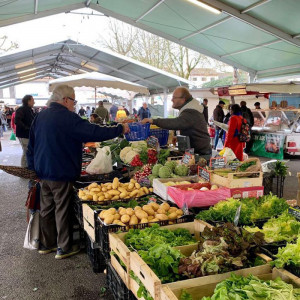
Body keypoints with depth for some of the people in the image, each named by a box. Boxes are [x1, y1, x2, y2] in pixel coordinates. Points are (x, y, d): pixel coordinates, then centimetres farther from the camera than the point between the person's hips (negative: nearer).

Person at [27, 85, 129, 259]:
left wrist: (33, 168, 21)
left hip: (43, 171, 8)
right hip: (61, 173, -8)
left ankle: (46, 244, 28)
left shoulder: (40, 116, 9)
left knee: (47, 208, 16)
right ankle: (64, 248, 13)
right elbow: (94, 132, -21)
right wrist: (120, 129, -10)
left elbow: (31, 145, 14)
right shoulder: (67, 117, -17)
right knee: (62, 210, 3)